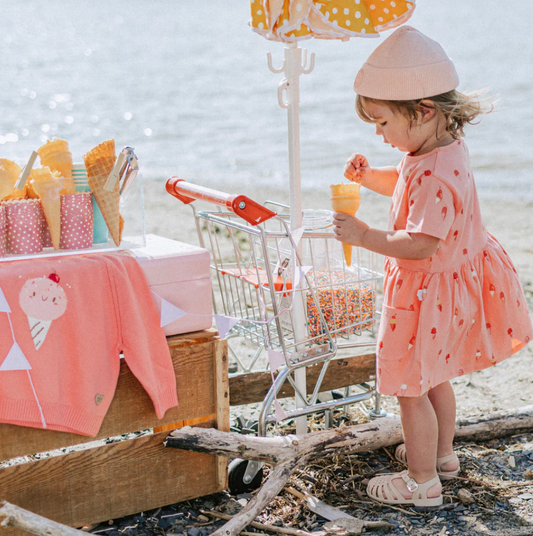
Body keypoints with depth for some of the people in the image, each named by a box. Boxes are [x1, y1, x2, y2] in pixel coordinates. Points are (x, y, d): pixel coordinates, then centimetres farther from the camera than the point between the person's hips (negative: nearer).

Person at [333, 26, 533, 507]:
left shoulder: (436, 174, -31)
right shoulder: (445, 147, 1)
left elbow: (420, 245, -34)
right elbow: (402, 183, 18)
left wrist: (365, 237, -28)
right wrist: (368, 176, 1)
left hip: (427, 294, -10)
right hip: (449, 286, 10)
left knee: (411, 387, 4)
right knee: (433, 377, 26)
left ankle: (423, 481, 17)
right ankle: (442, 453, 43)